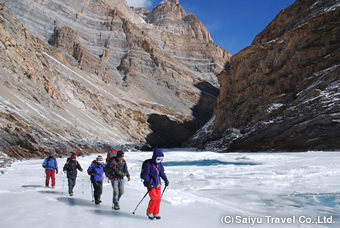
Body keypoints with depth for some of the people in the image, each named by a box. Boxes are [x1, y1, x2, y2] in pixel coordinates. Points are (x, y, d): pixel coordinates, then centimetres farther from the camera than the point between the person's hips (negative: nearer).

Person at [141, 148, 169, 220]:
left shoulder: (160, 164, 4)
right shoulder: (149, 165, -16)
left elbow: (162, 173, 15)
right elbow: (145, 175, -16)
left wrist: (165, 179, 2)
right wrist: (148, 183, -23)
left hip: (158, 184, 7)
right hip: (151, 184, -6)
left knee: (158, 199, 7)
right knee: (154, 199, -10)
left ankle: (156, 213, 23)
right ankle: (149, 212, 13)